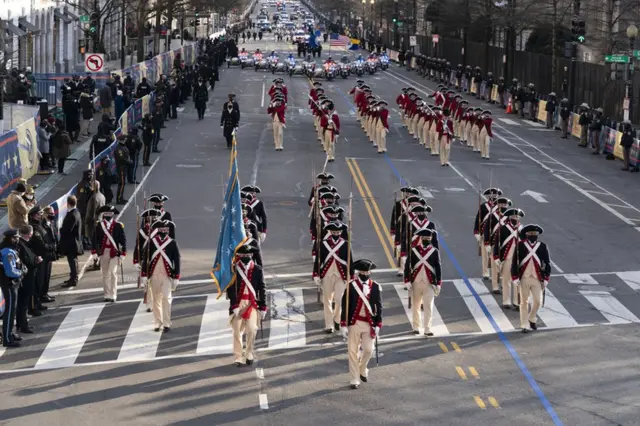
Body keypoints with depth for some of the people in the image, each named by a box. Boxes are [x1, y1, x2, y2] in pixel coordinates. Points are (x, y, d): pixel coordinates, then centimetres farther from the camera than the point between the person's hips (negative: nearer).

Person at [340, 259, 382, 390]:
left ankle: (362, 370, 29)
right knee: (353, 351, 3)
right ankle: (355, 379, 12)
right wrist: (343, 325, -8)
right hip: (354, 323, -1)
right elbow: (345, 305, -4)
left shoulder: (376, 287, -1)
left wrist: (378, 325, -4)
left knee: (368, 350, -1)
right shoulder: (351, 285, -5)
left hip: (369, 324, 1)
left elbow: (379, 307, 2)